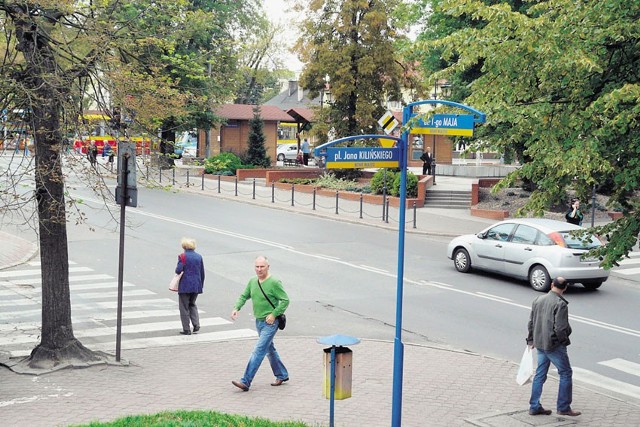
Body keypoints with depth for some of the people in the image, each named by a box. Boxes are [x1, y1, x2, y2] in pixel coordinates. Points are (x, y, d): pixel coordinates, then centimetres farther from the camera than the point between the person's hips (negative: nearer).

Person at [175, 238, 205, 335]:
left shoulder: (182, 256, -10)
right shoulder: (199, 257, 5)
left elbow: (179, 270, -18)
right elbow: (202, 272, 8)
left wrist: (177, 271, 6)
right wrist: (201, 285, 17)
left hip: (185, 285, -5)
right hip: (196, 286, 5)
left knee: (184, 307, 6)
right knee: (192, 304, 23)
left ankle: (186, 329, 7)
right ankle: (196, 324, 8)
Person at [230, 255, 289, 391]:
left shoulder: (274, 283, -16)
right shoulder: (252, 281, 5)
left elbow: (285, 300, -14)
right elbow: (244, 296, 14)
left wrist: (274, 314, -19)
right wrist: (236, 308, -4)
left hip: (270, 323, -8)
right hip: (258, 322, 8)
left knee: (258, 351, -11)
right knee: (270, 350, 19)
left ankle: (245, 382, -12)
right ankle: (282, 375, 34)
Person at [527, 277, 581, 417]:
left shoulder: (538, 299, 5)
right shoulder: (561, 304, -18)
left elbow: (531, 322, 11)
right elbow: (560, 328, -21)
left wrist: (531, 340, 21)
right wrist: (564, 339, -2)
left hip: (540, 344, 7)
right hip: (554, 345, -7)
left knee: (540, 375, 14)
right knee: (565, 374, 6)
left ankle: (534, 407, 17)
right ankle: (563, 407, 9)